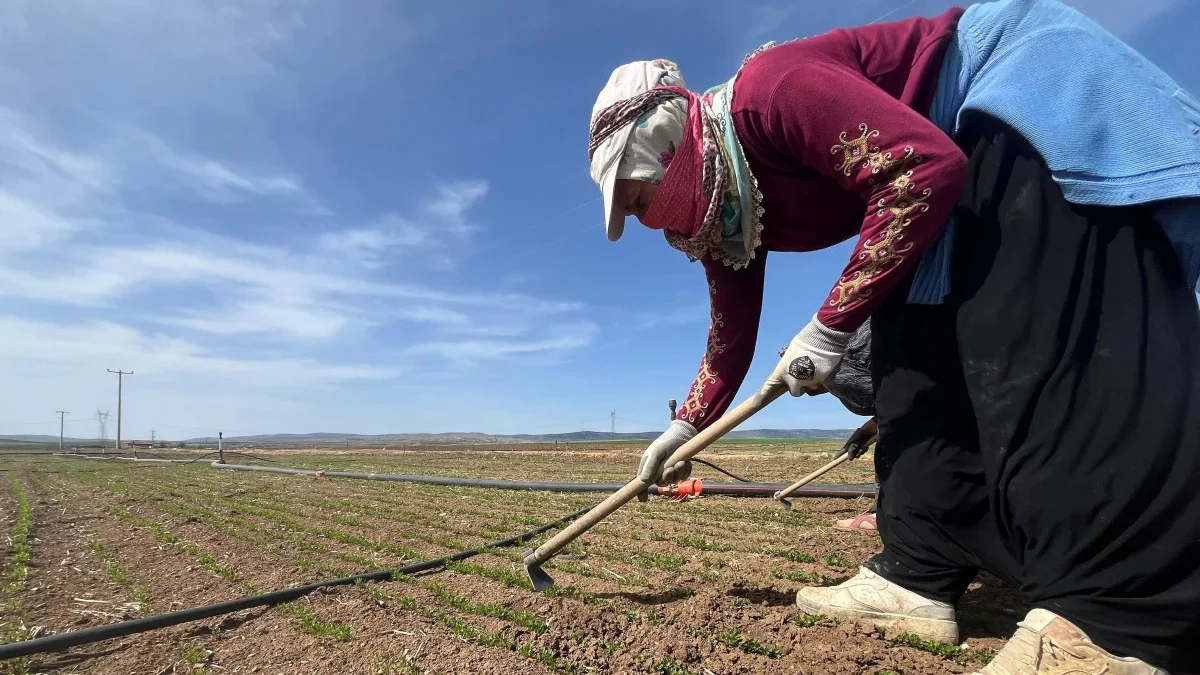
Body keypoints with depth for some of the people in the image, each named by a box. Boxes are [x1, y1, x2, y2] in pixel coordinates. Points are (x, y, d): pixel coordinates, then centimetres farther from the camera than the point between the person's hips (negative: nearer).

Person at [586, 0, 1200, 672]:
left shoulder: (764, 91, -26)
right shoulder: (721, 215, 1)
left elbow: (925, 166, -33)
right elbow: (732, 337, 8)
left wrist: (830, 326, -29)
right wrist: (685, 428, 7)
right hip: (966, 188, 8)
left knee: (1035, 330, -25)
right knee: (912, 352, -4)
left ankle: (1124, 614, -25)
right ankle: (920, 578, -2)